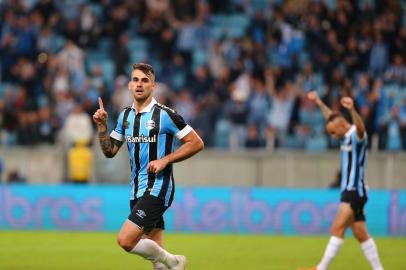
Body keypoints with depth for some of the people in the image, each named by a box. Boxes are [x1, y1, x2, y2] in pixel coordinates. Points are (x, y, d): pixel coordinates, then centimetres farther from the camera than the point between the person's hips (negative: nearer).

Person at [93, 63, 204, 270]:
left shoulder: (165, 115, -10)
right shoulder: (125, 116, 10)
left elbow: (196, 143, -9)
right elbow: (110, 151, 15)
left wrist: (165, 160, -16)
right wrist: (102, 127, -1)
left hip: (158, 187, -7)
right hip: (136, 190, 7)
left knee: (125, 240, -18)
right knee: (154, 250, 6)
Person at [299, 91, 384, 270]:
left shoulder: (356, 135, -12)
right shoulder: (346, 137, 14)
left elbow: (360, 127, -37)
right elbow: (331, 117, 32)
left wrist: (352, 110, -55)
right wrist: (318, 101, 41)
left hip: (355, 191, -10)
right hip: (349, 190, 10)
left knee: (338, 228, -15)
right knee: (360, 234, 8)